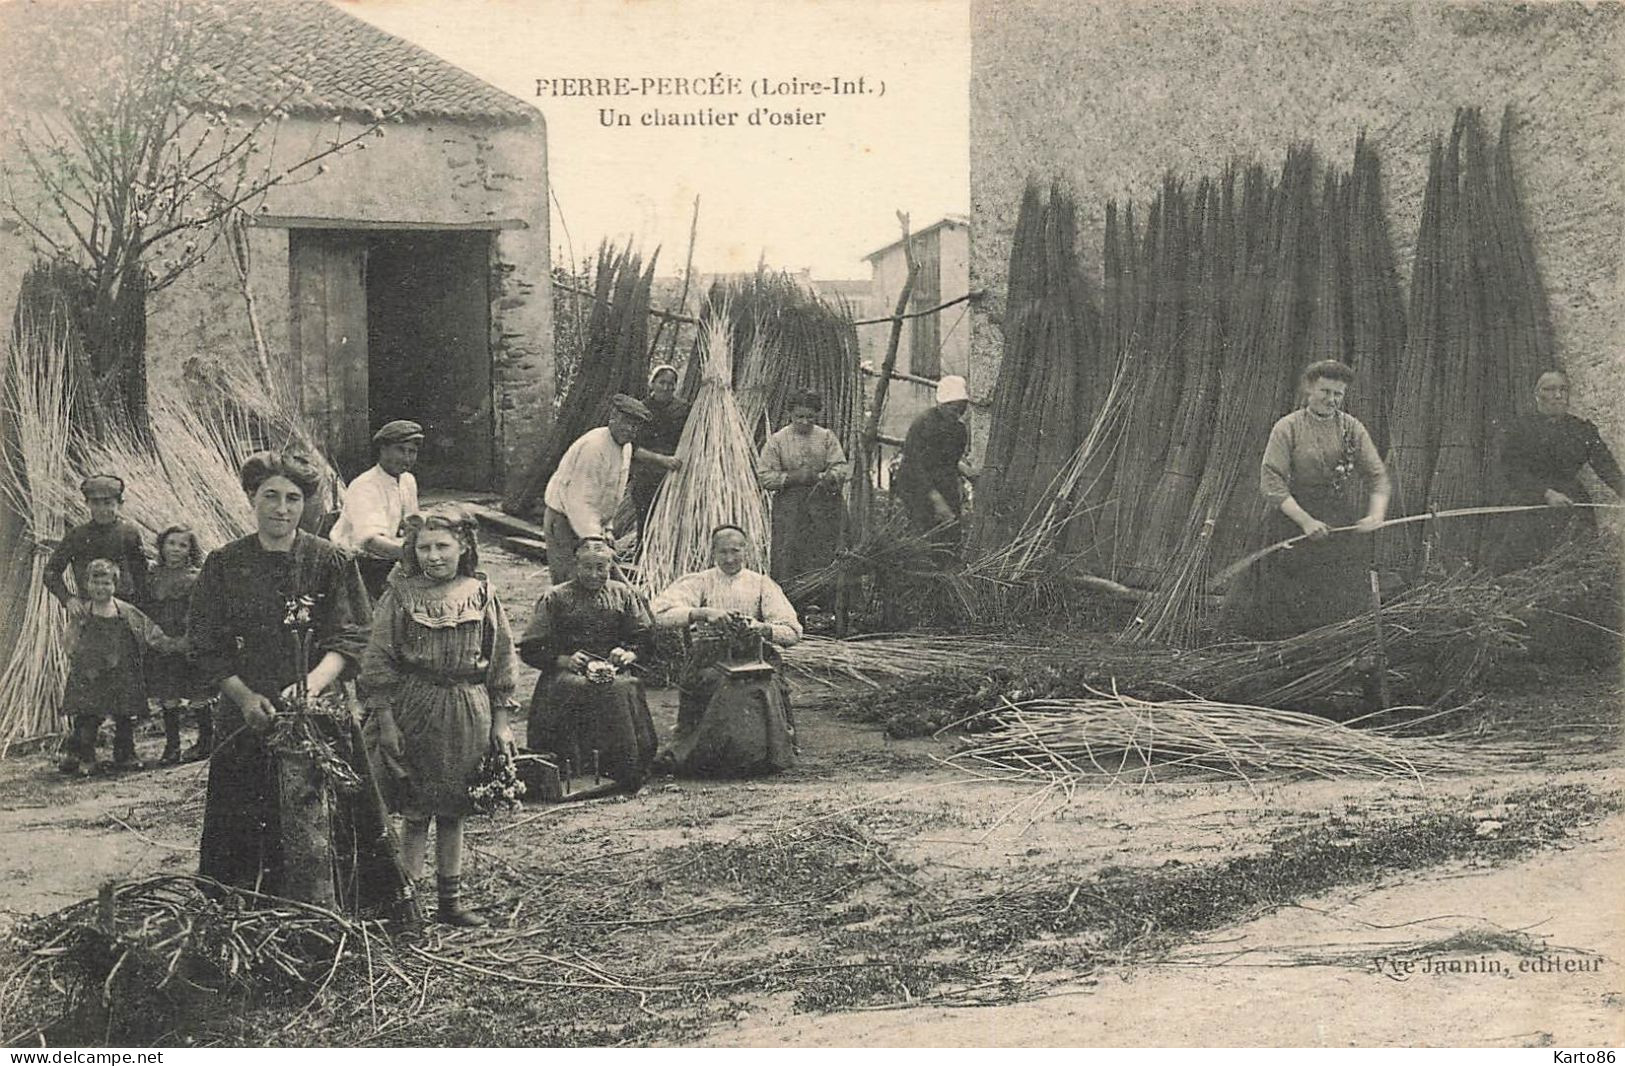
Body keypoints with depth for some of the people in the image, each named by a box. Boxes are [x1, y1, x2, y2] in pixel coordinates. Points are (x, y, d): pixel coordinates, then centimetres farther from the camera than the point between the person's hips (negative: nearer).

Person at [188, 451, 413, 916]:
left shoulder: (330, 562, 2)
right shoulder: (224, 565, 5)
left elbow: (348, 641, -4)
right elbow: (206, 648, 4)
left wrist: (312, 684, -21)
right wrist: (246, 696, -11)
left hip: (321, 718, -1)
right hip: (246, 719, 1)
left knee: (329, 833, -3)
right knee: (245, 835, 2)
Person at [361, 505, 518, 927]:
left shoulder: (481, 594, 3)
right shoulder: (400, 595, -3)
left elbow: (501, 659, 7)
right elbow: (378, 661, -3)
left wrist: (501, 721, 6)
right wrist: (385, 720, -8)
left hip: (468, 710, 2)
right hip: (415, 707, -2)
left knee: (453, 811, 11)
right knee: (416, 812, 0)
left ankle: (450, 899, 20)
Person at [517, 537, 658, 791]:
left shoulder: (624, 594, 16)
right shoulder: (555, 598, 10)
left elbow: (645, 638, 14)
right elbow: (530, 649, 6)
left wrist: (629, 654, -8)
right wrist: (563, 660, -11)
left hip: (612, 671, 1)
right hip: (566, 673, -1)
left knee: (623, 689, -34)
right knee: (573, 689, -37)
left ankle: (626, 774, -30)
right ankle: (576, 772, -34)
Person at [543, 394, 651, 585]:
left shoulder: (625, 448, 7)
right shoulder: (593, 447, -24)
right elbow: (580, 500, -27)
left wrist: (607, 527, 11)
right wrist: (593, 538, -28)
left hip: (591, 522, 9)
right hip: (564, 521, -9)